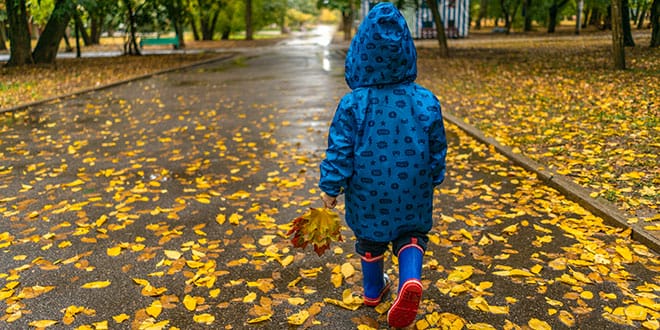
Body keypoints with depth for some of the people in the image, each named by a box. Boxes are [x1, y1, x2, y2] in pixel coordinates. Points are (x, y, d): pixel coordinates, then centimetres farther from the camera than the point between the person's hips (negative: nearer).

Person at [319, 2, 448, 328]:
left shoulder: (353, 103, -18)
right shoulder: (426, 101, -11)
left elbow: (340, 150, -14)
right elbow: (437, 148, 0)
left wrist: (330, 187, -1)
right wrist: (433, 178, 17)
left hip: (367, 192, 0)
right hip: (412, 191, 1)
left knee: (370, 238, 21)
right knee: (411, 235, 19)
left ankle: (373, 290, 41)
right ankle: (410, 279, -9)